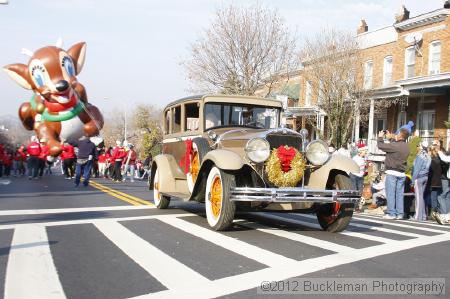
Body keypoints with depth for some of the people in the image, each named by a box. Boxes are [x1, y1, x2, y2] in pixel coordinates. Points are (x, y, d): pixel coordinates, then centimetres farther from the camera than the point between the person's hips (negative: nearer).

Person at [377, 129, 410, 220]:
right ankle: (400, 213, 10)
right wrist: (391, 137, 33)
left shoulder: (395, 145, -16)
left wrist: (380, 137, 8)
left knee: (390, 193, -3)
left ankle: (391, 213, -4)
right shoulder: (406, 147, 10)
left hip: (392, 172, -7)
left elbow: (380, 145, -10)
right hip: (401, 173, 7)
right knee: (399, 194, 8)